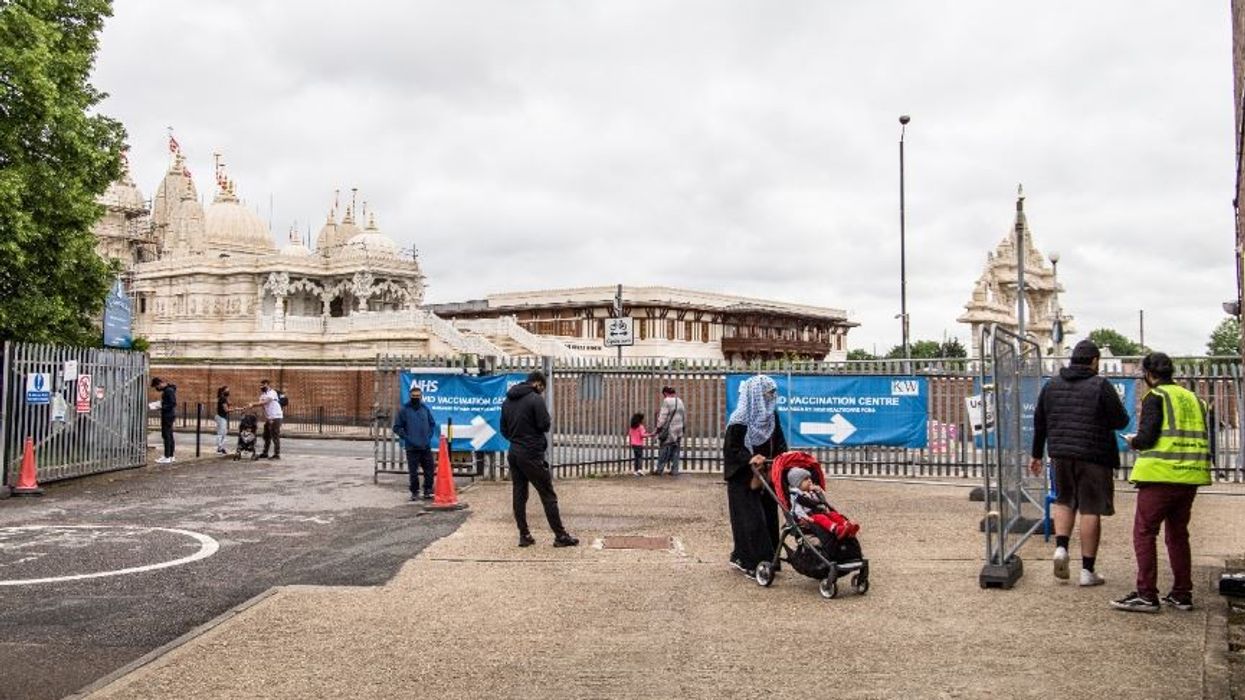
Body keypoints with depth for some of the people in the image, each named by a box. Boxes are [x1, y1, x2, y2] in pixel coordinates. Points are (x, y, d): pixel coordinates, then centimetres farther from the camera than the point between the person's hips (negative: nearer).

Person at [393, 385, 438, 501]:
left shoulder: (425, 409, 8)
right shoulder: (404, 410, -2)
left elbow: (432, 424, 18)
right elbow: (397, 427, -2)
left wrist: (429, 436, 5)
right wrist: (407, 438, -9)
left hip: (426, 447, 3)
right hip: (412, 448, -3)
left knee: (430, 470, 4)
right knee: (413, 472, 2)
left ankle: (428, 491, 16)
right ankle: (414, 492, 13)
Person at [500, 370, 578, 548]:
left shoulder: (507, 401, 11)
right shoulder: (536, 399, -11)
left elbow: (504, 430, 15)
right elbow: (545, 425, -13)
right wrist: (549, 419, 6)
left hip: (513, 453, 7)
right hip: (531, 455, -7)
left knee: (519, 495, 9)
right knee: (548, 496, -2)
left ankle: (524, 535, 10)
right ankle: (560, 536, 0)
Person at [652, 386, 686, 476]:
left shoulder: (667, 401, -12)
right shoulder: (680, 401, 11)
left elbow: (663, 417, -14)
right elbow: (685, 418, 16)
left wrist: (657, 428, -6)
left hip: (668, 431, -7)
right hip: (678, 431, 7)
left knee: (663, 451, 0)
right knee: (675, 451, 10)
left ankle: (659, 470, 3)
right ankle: (674, 470, 9)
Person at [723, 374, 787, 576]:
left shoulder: (770, 415, 6)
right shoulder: (740, 419, -15)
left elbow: (780, 443, 13)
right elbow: (731, 449, -16)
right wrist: (750, 459, -30)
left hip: (765, 476, 7)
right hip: (743, 478, -7)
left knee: (768, 517, 8)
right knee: (751, 519, -7)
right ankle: (752, 563, 0)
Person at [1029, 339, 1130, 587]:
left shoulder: (1052, 385, 7)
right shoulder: (1101, 386, -8)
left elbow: (1039, 421, 11)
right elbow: (1121, 421, -7)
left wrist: (1037, 454, 19)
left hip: (1061, 454, 4)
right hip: (1093, 455, -4)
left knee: (1064, 501, 22)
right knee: (1090, 509, 1)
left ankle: (1061, 547, 2)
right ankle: (1087, 570, 4)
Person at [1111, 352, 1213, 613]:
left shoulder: (1155, 397, -6)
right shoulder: (1194, 399, 16)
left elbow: (1147, 437, -14)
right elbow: (1207, 438, 16)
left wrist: (1133, 442, 6)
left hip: (1161, 475, -7)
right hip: (1190, 477, 7)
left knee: (1144, 533, -2)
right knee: (1178, 534, 17)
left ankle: (1146, 595, -6)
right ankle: (1182, 594, 20)